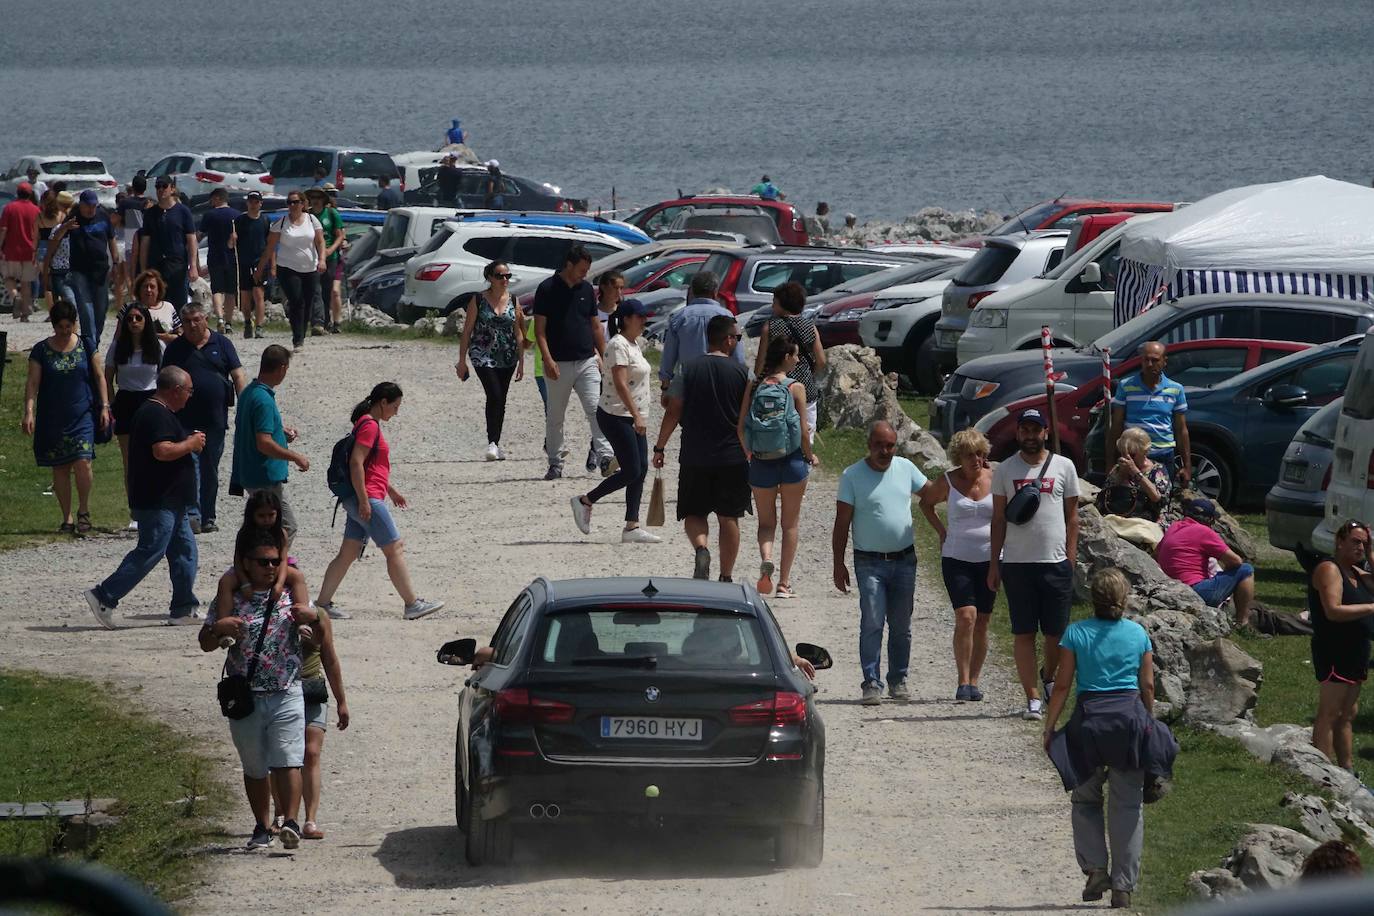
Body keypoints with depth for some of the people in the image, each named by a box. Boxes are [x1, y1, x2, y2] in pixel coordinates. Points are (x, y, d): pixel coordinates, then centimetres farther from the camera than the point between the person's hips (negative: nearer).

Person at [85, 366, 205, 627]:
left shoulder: (156, 412, 17)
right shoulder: (157, 415, -17)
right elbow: (162, 451, -28)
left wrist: (190, 443, 14)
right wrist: (190, 444, -14)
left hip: (169, 501, 11)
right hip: (158, 502, -11)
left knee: (184, 548, 11)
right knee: (149, 552, -10)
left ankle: (184, 608, 14)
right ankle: (104, 597, -7)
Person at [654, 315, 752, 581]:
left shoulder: (688, 371, -2)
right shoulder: (742, 372, -3)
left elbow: (673, 413, -3)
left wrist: (659, 447, 7)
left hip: (695, 458, 0)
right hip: (733, 458, 0)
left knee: (694, 513, 10)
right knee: (728, 518, 10)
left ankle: (701, 549, -19)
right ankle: (726, 577, 13)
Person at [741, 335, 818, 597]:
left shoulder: (754, 387, -2)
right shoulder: (795, 388, -9)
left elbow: (741, 427, 0)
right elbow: (804, 430, -9)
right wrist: (810, 457, 9)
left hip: (761, 464, 2)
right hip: (791, 460, -2)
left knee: (766, 521, 16)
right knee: (791, 523, 12)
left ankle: (766, 558, -14)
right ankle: (784, 583, 11)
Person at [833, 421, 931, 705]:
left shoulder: (905, 468, 6)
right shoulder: (852, 476, -4)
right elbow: (841, 524, -2)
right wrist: (839, 564, -4)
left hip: (904, 560, 3)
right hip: (870, 562, -3)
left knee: (901, 626, 8)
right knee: (872, 624, -10)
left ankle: (898, 680, 18)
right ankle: (872, 684, -8)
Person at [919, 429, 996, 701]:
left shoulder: (995, 479, 0)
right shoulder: (948, 482, 1)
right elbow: (926, 503, 19)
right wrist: (941, 530, 6)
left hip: (988, 559, 1)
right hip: (956, 559, -1)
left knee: (981, 623, 4)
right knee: (965, 617, -16)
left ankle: (974, 681, 13)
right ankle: (963, 681, -13)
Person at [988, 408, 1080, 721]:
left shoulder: (1064, 467, 6)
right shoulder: (1006, 470, 7)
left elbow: (1072, 515, 9)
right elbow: (999, 518, 9)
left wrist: (1071, 558, 2)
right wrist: (994, 563, 5)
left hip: (1056, 563, 0)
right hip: (1017, 563, 0)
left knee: (1056, 631, 3)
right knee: (1023, 633, -1)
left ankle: (1049, 677, 31)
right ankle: (1032, 698, 2)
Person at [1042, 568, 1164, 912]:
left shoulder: (1076, 634, -1)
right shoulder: (1138, 634, 4)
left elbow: (1063, 685, -2)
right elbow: (1148, 685, 6)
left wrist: (1049, 728, 5)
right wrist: (1148, 721, 20)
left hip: (1090, 719, -1)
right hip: (1130, 716, 1)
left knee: (1085, 799, 16)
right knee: (1127, 805, 5)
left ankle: (1095, 868, 1)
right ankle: (1123, 885, 3)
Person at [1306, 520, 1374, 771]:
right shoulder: (1329, 569, -11)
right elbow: (1333, 610, -22)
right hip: (1334, 653, -9)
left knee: (1348, 714, 13)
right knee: (1329, 714, -10)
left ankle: (1347, 768, 17)